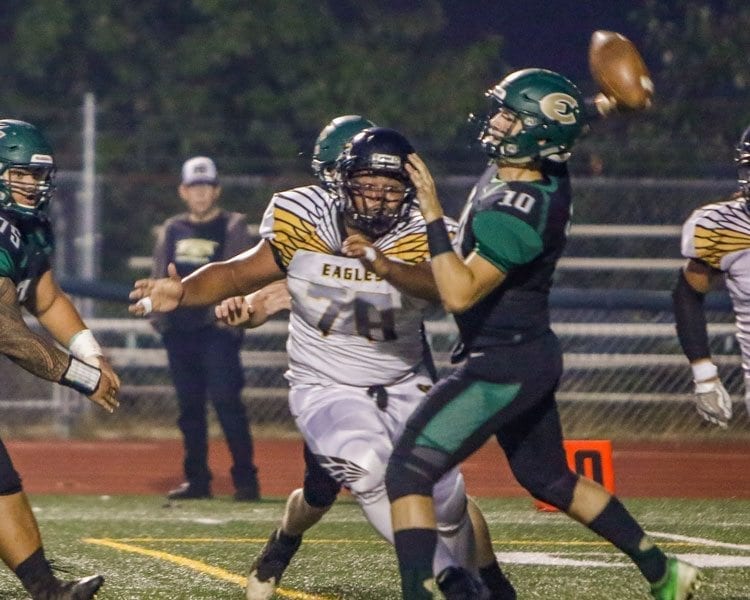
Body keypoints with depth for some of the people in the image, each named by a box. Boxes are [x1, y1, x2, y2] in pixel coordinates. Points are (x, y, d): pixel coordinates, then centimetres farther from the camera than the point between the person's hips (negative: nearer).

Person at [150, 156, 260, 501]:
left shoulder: (232, 228, 3)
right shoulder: (172, 230, 17)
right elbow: (159, 278, 19)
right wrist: (158, 314, 7)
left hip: (217, 329, -5)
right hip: (179, 329, 5)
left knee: (226, 401, -13)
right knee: (189, 405, 8)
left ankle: (245, 478, -11)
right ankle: (197, 479, 14)